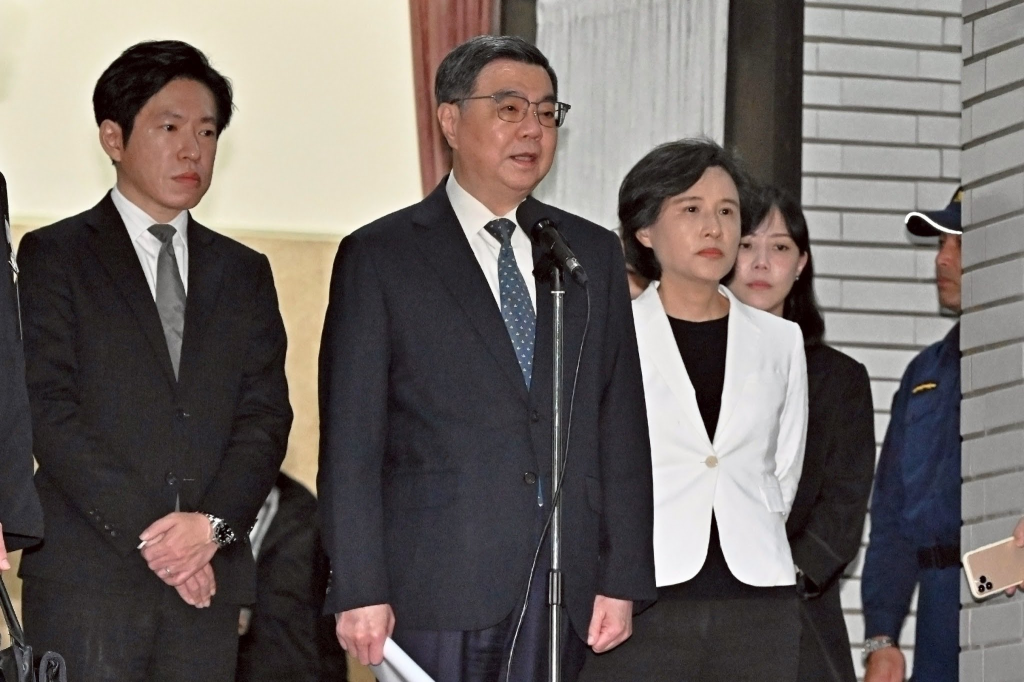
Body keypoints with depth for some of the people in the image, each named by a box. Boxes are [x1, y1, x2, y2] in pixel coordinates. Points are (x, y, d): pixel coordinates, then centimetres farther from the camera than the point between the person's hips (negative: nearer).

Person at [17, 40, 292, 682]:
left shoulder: (244, 273, 18)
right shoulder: (55, 256, 4)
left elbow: (266, 416, 9)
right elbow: (49, 411, -5)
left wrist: (214, 524, -9)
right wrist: (147, 535, -13)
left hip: (208, 581, 3)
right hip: (87, 578, -3)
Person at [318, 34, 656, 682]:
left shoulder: (594, 253, 15)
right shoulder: (380, 257, 3)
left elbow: (621, 425, 12)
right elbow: (350, 440, -2)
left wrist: (624, 578, 5)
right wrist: (360, 591, -9)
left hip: (564, 584, 3)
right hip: (439, 585, -3)